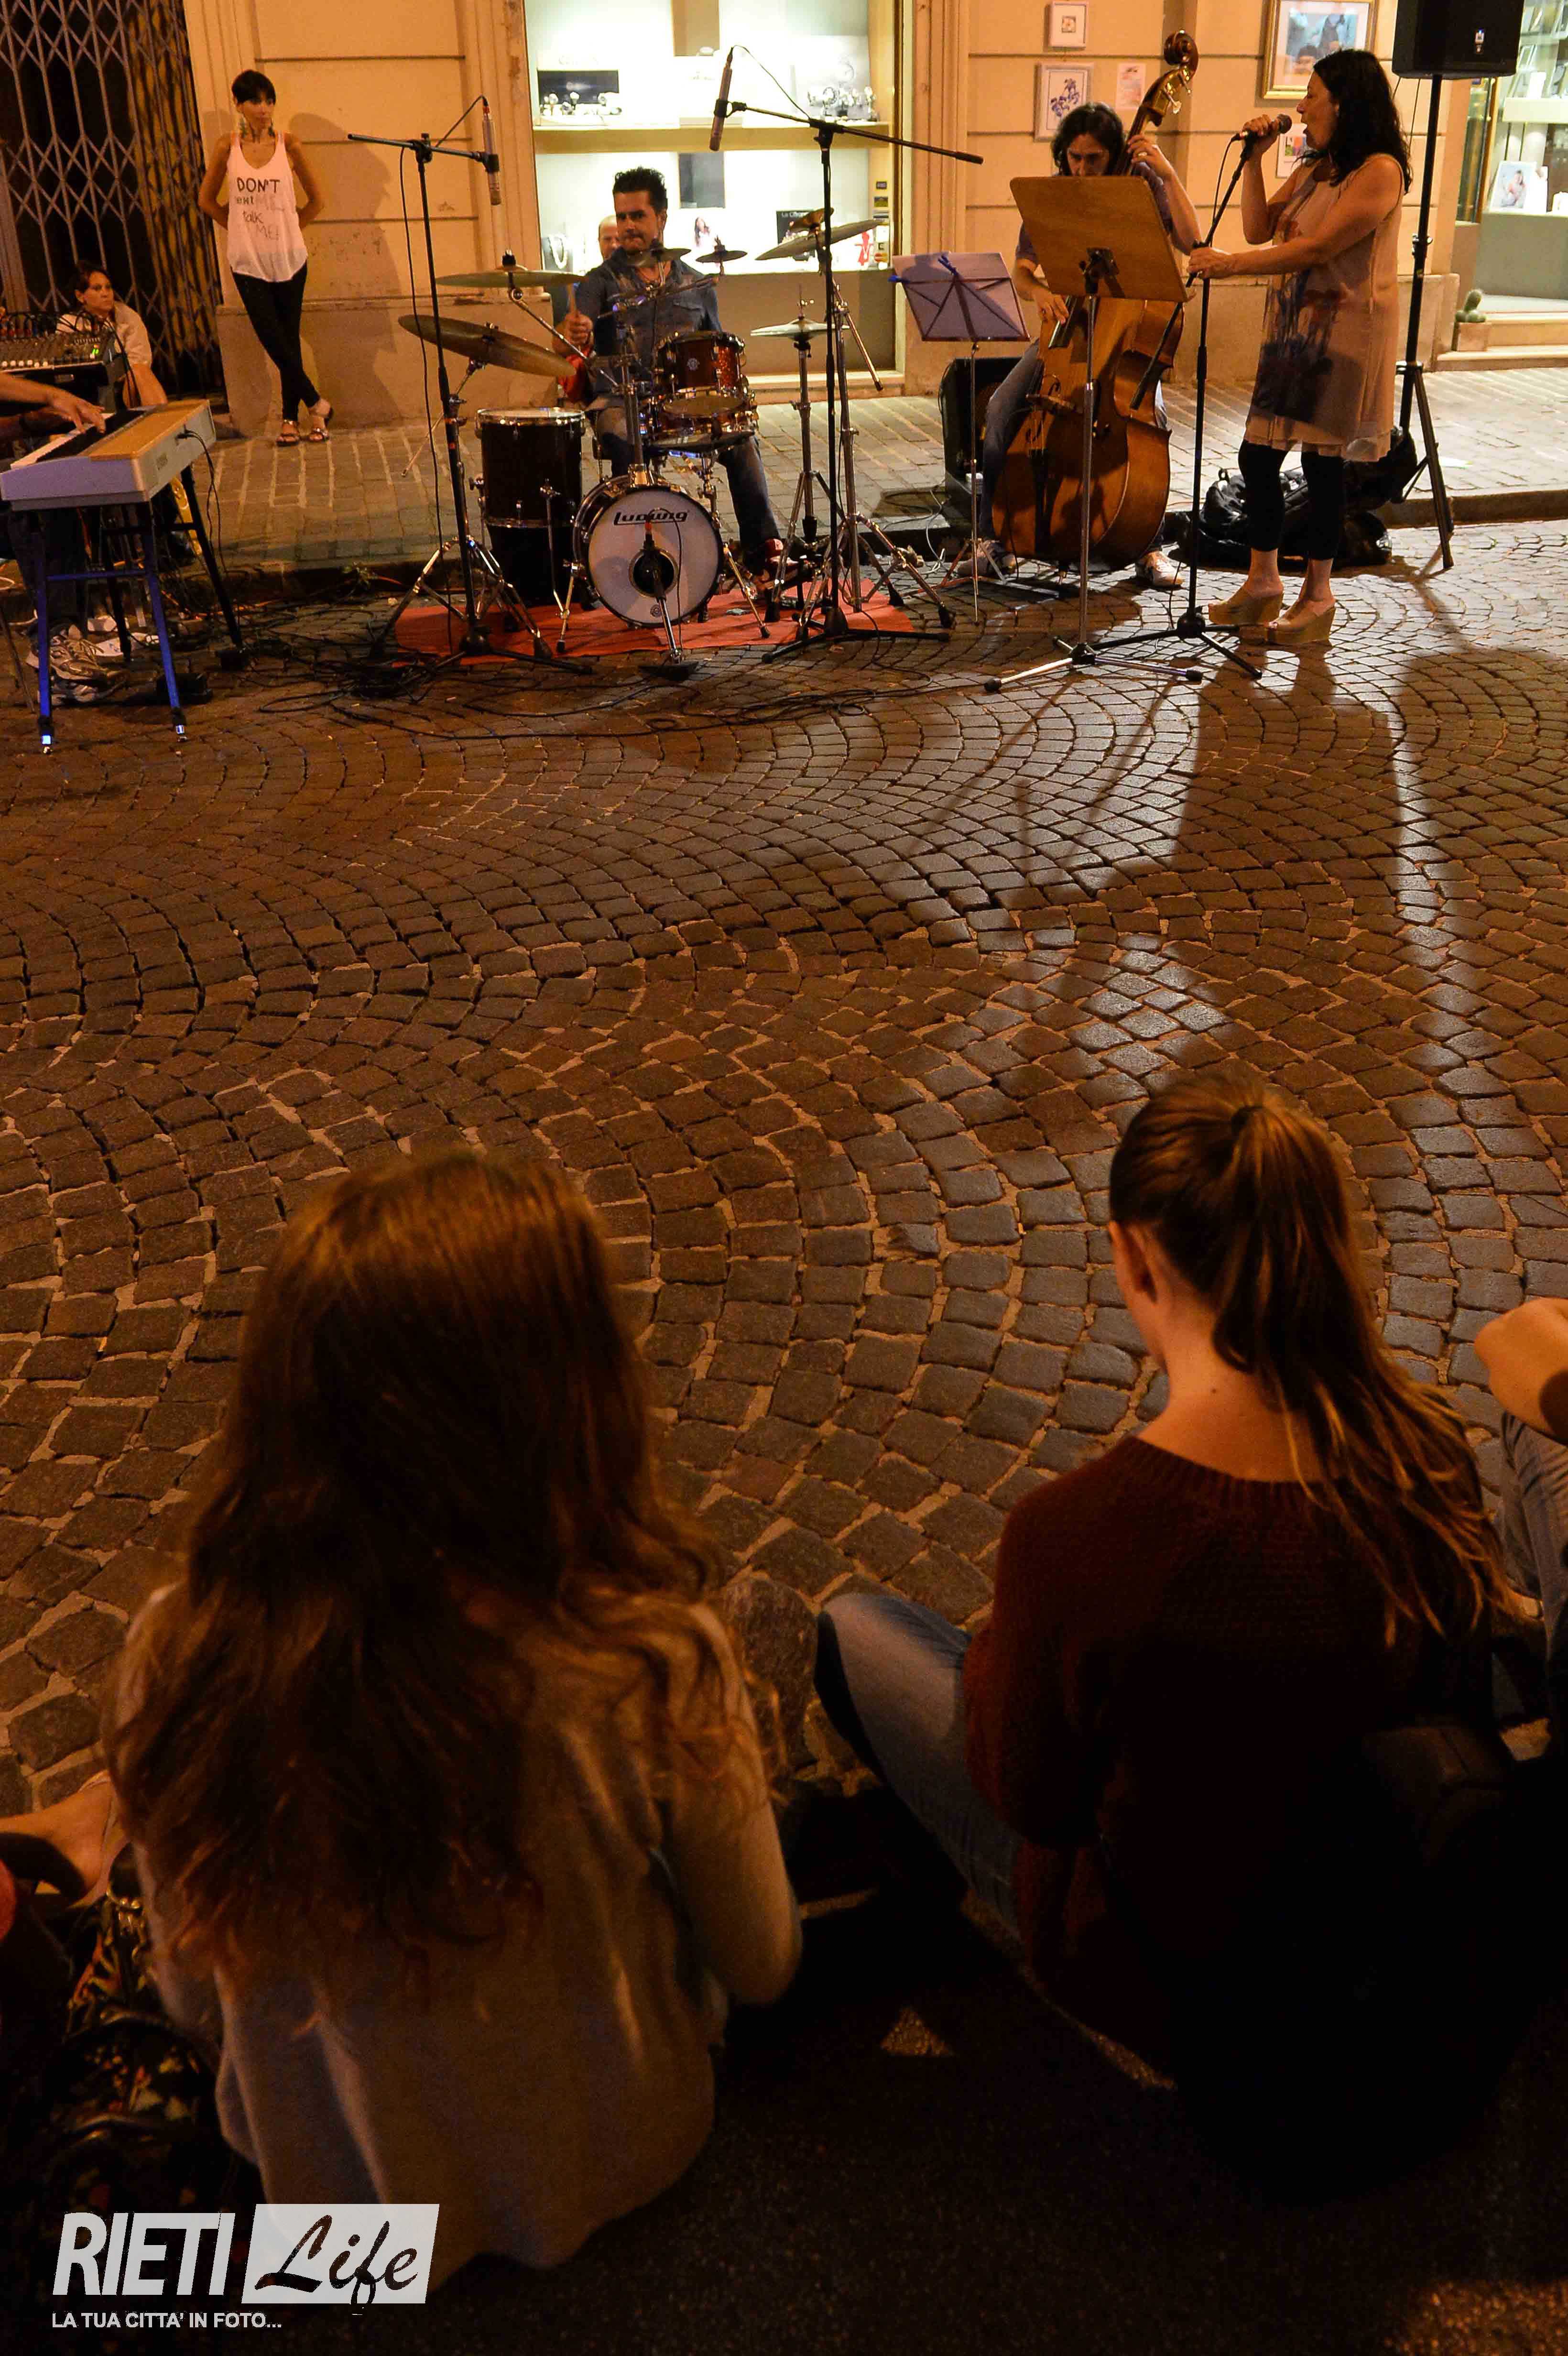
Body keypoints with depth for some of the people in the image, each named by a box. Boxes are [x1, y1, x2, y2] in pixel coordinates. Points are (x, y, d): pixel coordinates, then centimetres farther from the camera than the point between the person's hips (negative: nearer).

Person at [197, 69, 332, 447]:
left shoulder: (288, 144, -1)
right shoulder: (227, 148, 0)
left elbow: (315, 199, 9)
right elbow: (207, 199, 11)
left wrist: (288, 229, 6)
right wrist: (241, 229, 6)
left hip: (289, 257, 0)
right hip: (248, 260, 0)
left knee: (288, 338, 3)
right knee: (271, 337, -7)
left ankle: (291, 416, 12)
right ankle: (317, 404, 7)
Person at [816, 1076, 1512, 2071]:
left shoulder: (1078, 1531, -38)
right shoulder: (1429, 1445, -21)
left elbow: (1032, 1797, -19)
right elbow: (1463, 1695, -2)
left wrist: (992, 1654, 2)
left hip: (1168, 1972, -5)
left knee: (855, 1627, 15)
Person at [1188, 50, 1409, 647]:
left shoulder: (1380, 171, -12)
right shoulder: (1313, 169, 15)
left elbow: (1318, 248, -21)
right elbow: (1260, 228, 11)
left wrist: (1231, 264, -24)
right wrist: (1253, 157, 4)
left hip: (1345, 332, -8)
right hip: (1291, 326, 8)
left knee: (1322, 460, -2)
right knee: (1258, 454, 4)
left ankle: (1318, 596, 10)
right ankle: (1263, 581, 17)